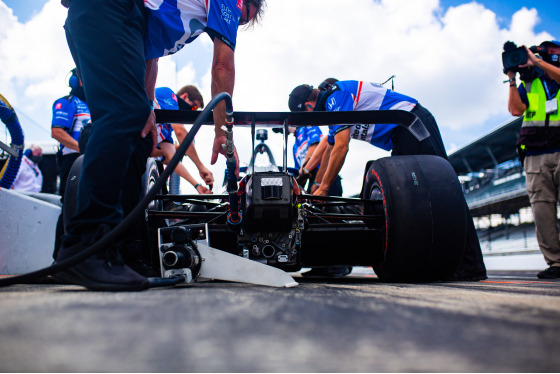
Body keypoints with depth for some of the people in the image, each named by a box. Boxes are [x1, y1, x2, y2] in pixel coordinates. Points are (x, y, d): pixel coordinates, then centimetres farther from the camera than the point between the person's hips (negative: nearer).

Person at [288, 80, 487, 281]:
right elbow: (330, 151, 28)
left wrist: (323, 188, -11)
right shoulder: (332, 105, 19)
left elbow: (341, 147, -18)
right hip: (402, 138, 10)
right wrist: (317, 185, 30)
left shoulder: (336, 95, -11)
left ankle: (470, 266, -15)